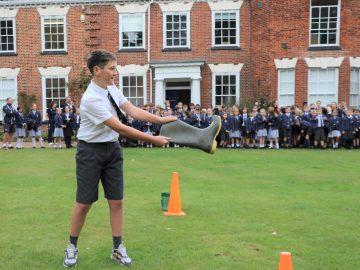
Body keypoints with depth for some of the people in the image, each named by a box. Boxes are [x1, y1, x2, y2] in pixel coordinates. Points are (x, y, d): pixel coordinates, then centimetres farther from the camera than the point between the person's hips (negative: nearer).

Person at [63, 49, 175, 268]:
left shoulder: (111, 89, 1)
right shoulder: (91, 99, -24)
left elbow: (133, 111, -4)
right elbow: (120, 128, -27)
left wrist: (160, 119, -16)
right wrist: (153, 140, -25)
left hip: (112, 148, 7)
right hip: (91, 151, -6)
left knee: (116, 201, 6)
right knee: (84, 202, 4)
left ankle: (118, 248, 18)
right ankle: (72, 247, 24)